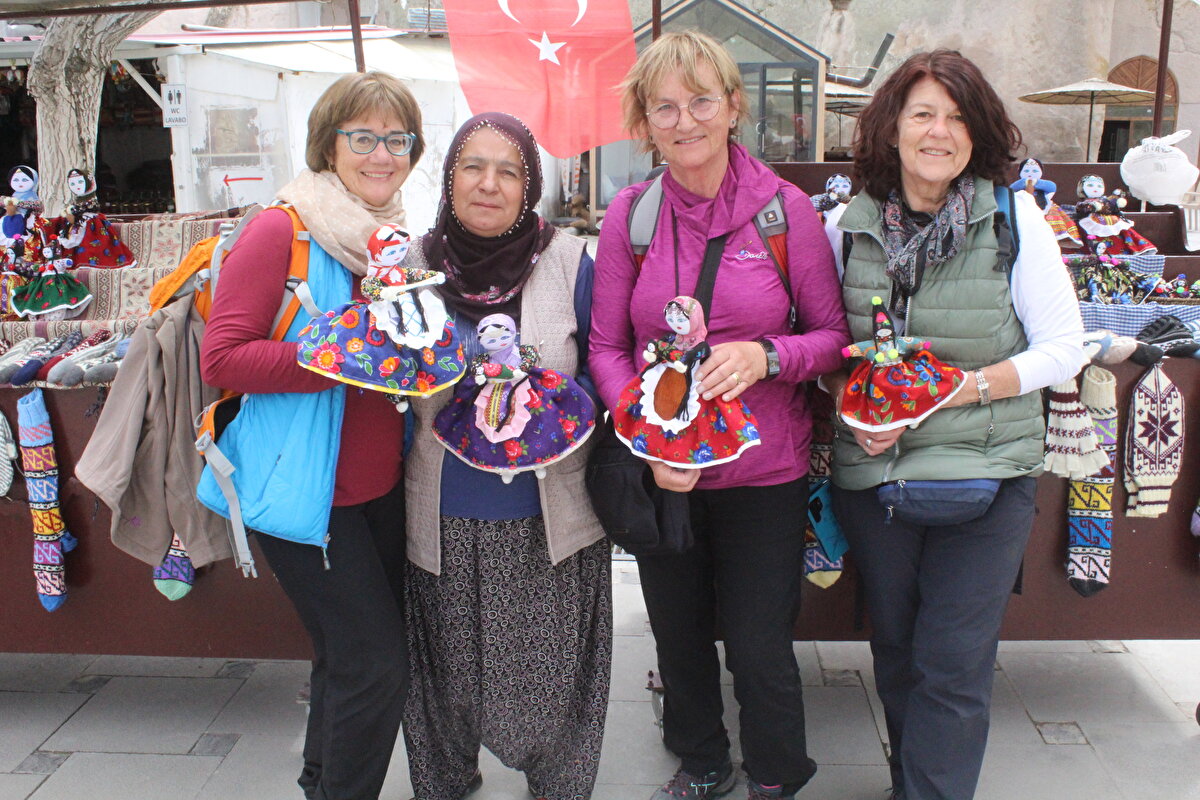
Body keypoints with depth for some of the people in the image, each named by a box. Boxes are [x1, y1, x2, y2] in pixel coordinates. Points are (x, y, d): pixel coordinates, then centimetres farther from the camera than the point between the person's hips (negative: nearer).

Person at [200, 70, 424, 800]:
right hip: (308, 487, -7)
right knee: (374, 663, -6)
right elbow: (222, 358, -18)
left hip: (381, 484, 7)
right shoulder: (282, 231, -12)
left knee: (351, 654, 20)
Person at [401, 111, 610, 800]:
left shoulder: (568, 260, -3)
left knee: (552, 676, 9)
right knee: (449, 673, 15)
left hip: (551, 517, -1)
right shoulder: (412, 262, 2)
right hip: (444, 519, 2)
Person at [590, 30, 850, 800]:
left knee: (760, 648, 8)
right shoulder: (630, 215, -4)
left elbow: (834, 337, -2)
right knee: (679, 635, 19)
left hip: (765, 470, -2)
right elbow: (607, 347, 0)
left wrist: (765, 356, -22)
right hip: (661, 472, 2)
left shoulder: (786, 208, -8)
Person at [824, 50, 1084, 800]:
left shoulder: (1014, 217, -5)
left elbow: (1064, 349, -5)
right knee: (895, 651, 16)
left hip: (986, 474, -3)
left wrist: (954, 390, -17)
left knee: (952, 666, 0)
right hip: (873, 473, 3)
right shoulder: (853, 225, 2)